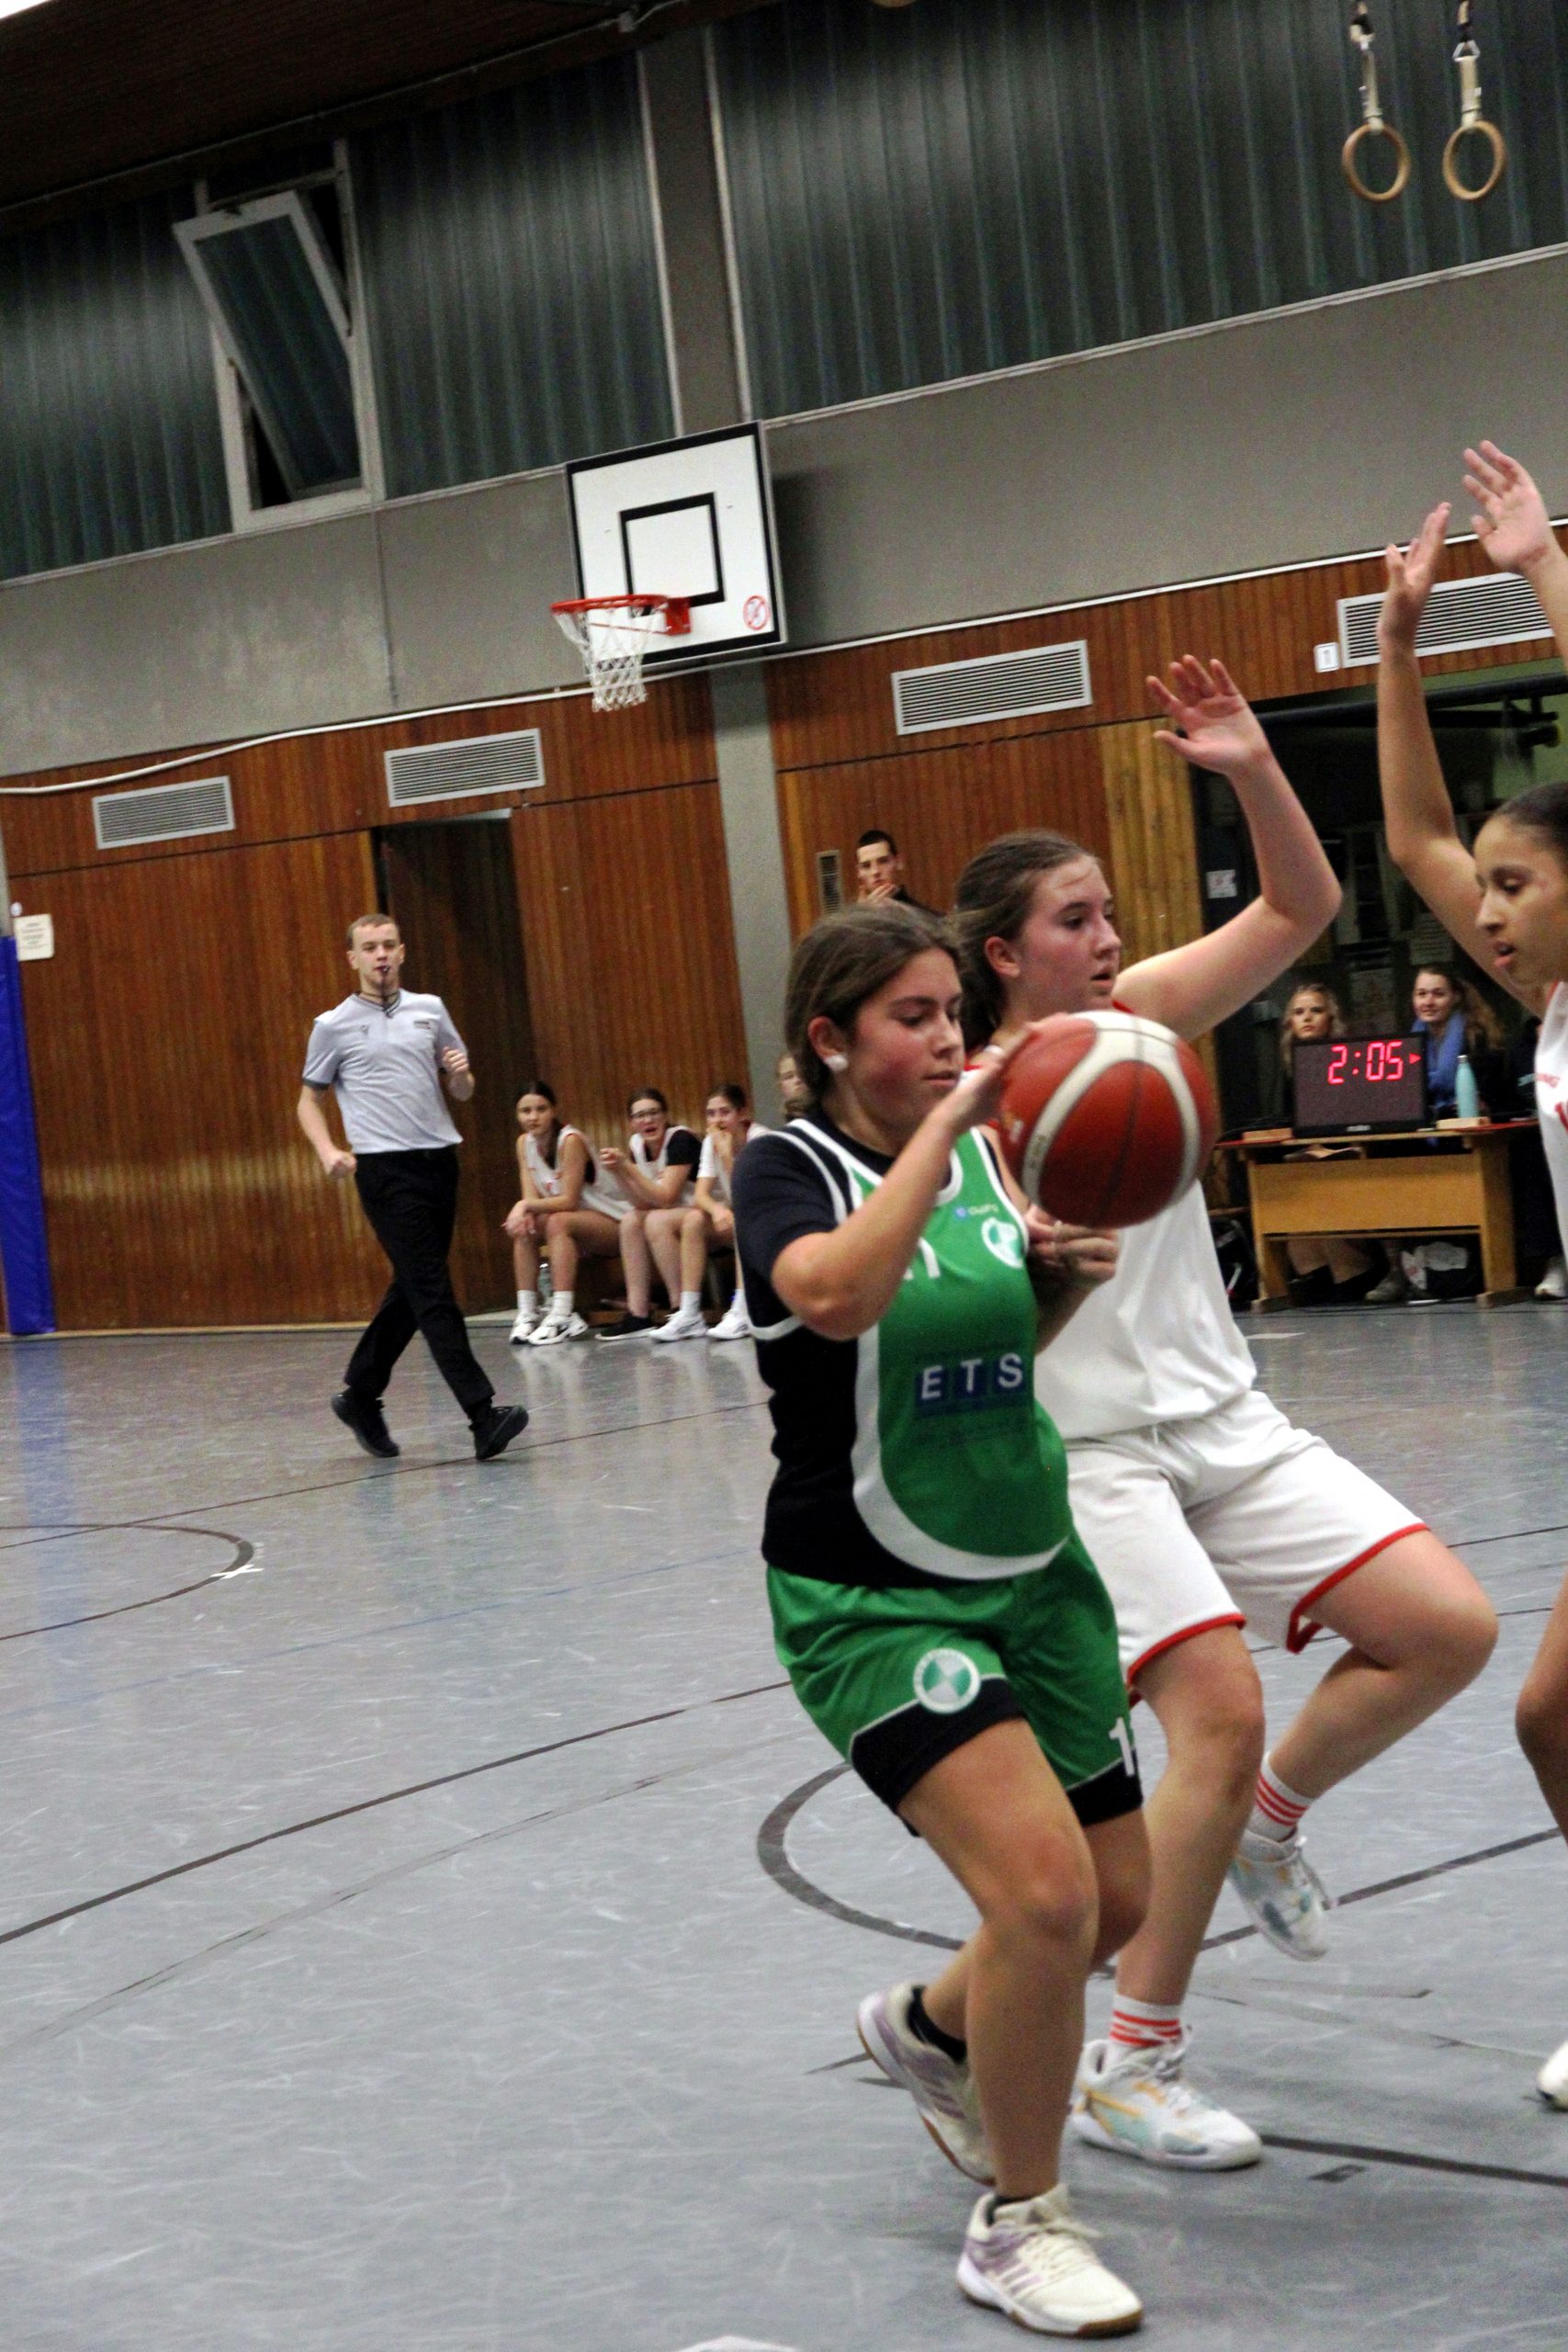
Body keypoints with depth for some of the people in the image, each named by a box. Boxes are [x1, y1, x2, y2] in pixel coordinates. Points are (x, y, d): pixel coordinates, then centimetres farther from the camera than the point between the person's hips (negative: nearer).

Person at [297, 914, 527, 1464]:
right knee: (432, 1291, -12)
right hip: (385, 1168, -5)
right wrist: (328, 1151, -8)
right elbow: (309, 1101, 10)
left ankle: (360, 1393, 28)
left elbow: (461, 1090, 19)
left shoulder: (430, 1009, 12)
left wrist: (461, 1075, -4)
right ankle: (482, 1415, -19)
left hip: (439, 1160, 5)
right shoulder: (334, 1026, 3)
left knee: (411, 1290, 10)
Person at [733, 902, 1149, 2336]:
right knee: (1043, 1883, -22)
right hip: (873, 1604, -7)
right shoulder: (790, 1166, -12)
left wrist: (1068, 1276, -1)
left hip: (1032, 1575, 7)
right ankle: (1020, 2228, -1)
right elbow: (839, 1293, -36)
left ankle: (932, 2029, 43)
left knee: (1117, 1894, 11)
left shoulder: (982, 1150, 5)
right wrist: (944, 1126, -32)